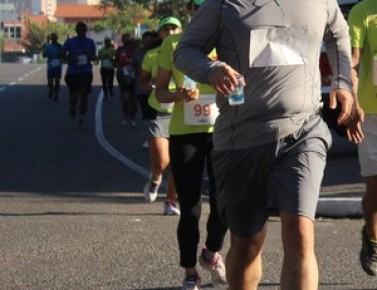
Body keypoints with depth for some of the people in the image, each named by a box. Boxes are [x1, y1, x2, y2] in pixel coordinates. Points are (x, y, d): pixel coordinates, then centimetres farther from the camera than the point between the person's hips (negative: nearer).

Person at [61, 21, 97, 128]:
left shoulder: (90, 42, 5)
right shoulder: (70, 42, 0)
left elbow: (94, 56, 12)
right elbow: (63, 54, 6)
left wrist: (91, 57, -12)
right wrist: (70, 59, -14)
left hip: (86, 72, 1)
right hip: (72, 72, -1)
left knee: (84, 95, -3)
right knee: (74, 95, -5)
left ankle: (81, 119, 5)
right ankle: (73, 108, 30)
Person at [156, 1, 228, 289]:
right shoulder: (173, 43, 3)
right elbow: (160, 91, 7)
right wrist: (179, 95, -14)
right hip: (184, 133, 0)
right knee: (190, 208, 2)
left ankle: (212, 252, 20)